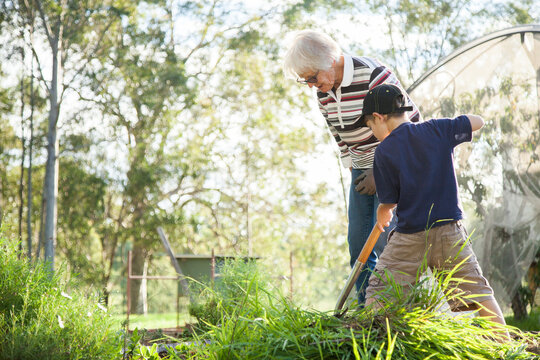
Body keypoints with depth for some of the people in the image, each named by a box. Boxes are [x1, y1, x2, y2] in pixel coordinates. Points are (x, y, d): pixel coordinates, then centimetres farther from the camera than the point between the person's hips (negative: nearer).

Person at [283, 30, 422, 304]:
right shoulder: (322, 90, 1)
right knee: (358, 239, 2)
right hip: (363, 168, 7)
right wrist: (352, 169, 11)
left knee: (383, 239, -13)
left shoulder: (372, 74, -21)